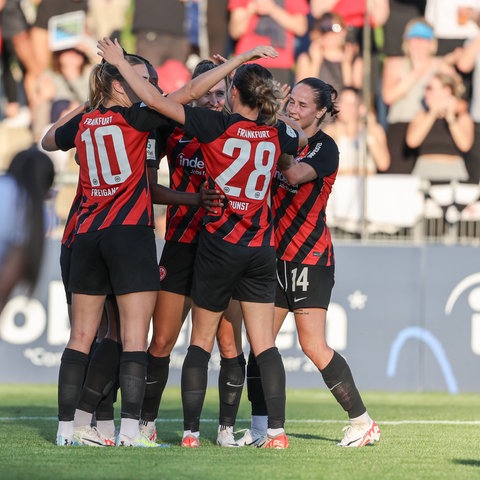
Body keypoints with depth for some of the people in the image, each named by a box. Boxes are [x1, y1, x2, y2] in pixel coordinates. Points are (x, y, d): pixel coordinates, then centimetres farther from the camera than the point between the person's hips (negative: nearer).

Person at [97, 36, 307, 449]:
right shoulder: (277, 134, 2)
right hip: (261, 249, 3)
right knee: (264, 344, 3)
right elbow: (304, 140, 28)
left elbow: (155, 99, -11)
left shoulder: (218, 126, -11)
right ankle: (277, 430, -5)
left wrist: (120, 62, 0)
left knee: (201, 341, 7)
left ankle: (191, 431, 5)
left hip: (219, 245, -3)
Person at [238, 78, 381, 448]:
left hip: (310, 256, -7)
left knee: (314, 346, -10)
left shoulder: (325, 147, -10)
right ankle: (259, 428, 2)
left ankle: (363, 422, 1)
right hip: (276, 254, 7)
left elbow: (296, 174, -27)